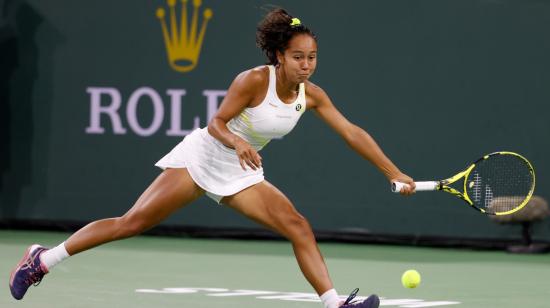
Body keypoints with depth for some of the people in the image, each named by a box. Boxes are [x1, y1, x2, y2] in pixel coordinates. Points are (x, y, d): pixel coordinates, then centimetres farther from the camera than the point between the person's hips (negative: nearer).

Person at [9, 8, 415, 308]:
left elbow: (353, 133, -3)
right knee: (132, 223, -9)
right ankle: (42, 259, 1)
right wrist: (237, 142, -40)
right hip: (202, 156, -6)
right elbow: (217, 122, -18)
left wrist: (395, 174, -4)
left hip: (241, 173, 6)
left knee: (299, 228, -12)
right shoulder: (253, 81, -21)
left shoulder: (312, 95, -5)